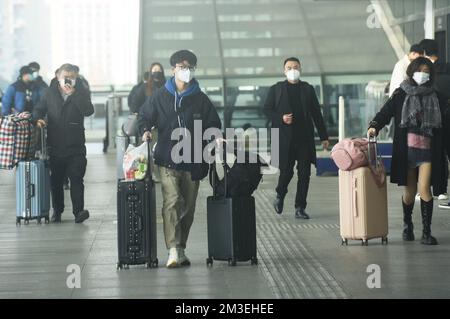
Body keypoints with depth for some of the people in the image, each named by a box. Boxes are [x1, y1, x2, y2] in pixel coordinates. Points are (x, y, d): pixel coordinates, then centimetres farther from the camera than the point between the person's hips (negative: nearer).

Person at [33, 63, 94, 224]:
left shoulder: (81, 92, 1)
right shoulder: (50, 93, 7)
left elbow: (88, 111, -13)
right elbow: (39, 109, 12)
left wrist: (73, 94, -20)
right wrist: (38, 118, -10)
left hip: (75, 146, -2)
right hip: (55, 144, 2)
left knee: (76, 178, -7)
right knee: (56, 180, 9)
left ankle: (78, 211, -9)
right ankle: (57, 210, 18)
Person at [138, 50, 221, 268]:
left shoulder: (200, 99, 9)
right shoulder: (160, 97, 5)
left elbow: (214, 124, 15)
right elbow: (144, 117, 14)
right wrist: (145, 131, -6)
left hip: (193, 160, 3)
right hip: (168, 160, -3)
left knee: (188, 206, 8)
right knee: (172, 201, -19)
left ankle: (181, 248, 22)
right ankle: (173, 250, -23)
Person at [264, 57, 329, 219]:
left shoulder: (308, 89, 12)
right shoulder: (276, 89, 7)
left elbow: (316, 113, 12)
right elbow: (267, 109, 7)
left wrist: (324, 136, 9)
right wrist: (281, 119, -12)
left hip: (305, 138, 2)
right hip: (285, 138, -2)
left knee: (304, 174, 0)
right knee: (286, 171, -4)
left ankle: (300, 208, 7)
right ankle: (280, 196, 26)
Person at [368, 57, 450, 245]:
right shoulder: (401, 95, 5)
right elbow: (385, 113, -2)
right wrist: (374, 126, -19)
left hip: (427, 149, 0)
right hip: (406, 149, 0)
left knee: (424, 189, -12)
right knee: (410, 191, 9)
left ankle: (427, 232, -8)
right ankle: (407, 224, 34)